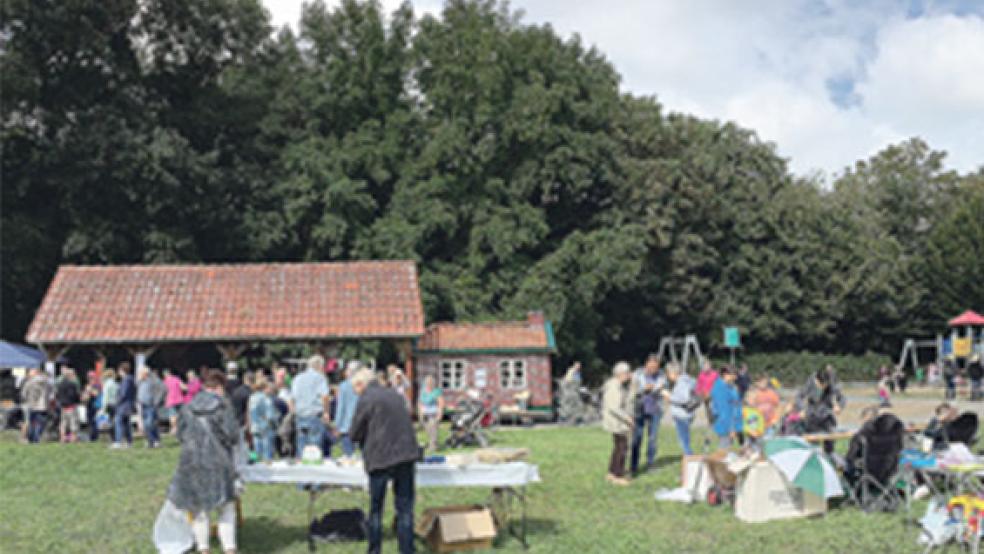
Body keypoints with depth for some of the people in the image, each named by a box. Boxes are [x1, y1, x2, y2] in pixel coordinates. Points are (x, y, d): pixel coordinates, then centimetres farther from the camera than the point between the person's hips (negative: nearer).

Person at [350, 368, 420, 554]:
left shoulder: (366, 400, -6)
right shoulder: (395, 394, 14)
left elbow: (355, 434, -2)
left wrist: (364, 442, 20)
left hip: (381, 458, -5)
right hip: (407, 454, 5)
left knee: (375, 510, 10)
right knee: (405, 508, 10)